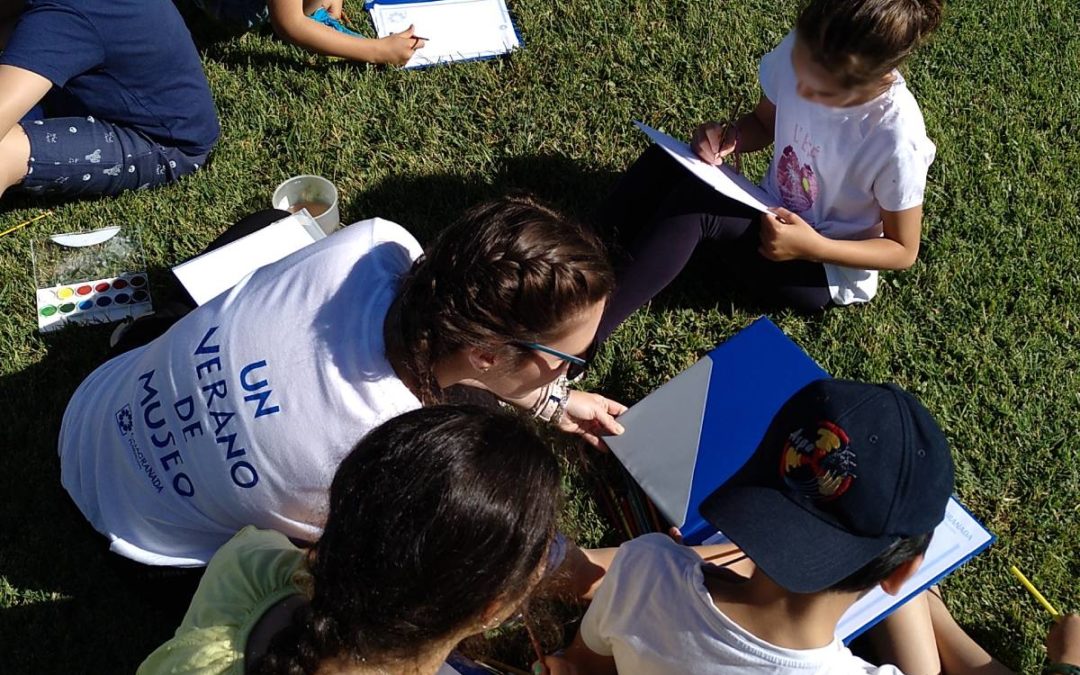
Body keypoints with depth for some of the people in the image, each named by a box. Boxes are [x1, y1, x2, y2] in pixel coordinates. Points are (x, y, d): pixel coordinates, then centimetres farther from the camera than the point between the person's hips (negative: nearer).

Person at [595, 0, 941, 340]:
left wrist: (814, 247, -30)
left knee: (694, 204, -29)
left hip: (828, 272, -6)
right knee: (666, 163, -18)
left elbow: (903, 251, -16)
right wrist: (730, 136, -20)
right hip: (774, 216, 6)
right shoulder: (800, 53, -18)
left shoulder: (896, 140, -31)